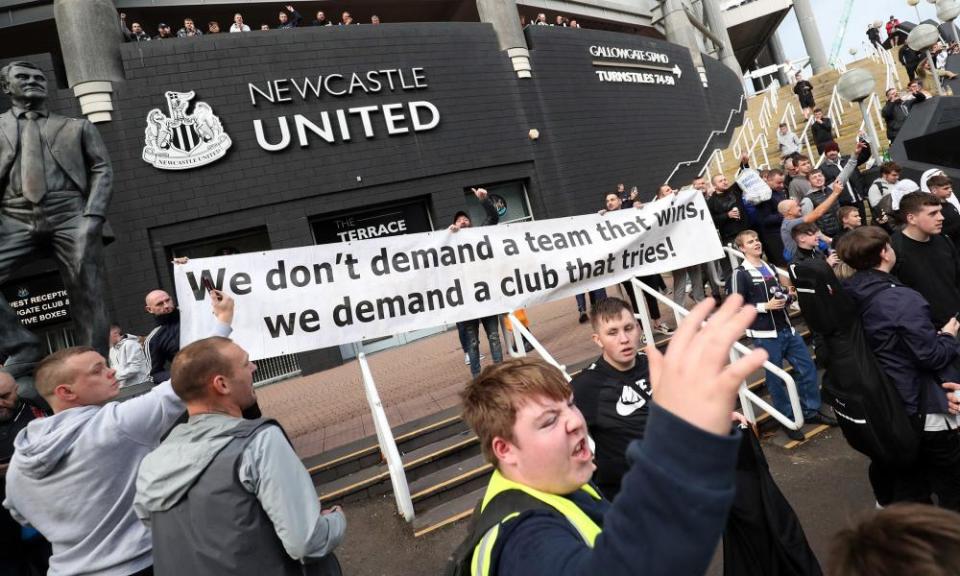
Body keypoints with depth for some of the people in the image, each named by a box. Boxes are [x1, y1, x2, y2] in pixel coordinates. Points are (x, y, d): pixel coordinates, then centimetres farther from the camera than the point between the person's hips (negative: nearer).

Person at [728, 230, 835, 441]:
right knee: (775, 378, 3)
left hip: (787, 328, 7)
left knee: (807, 367, 10)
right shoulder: (740, 274, -10)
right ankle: (788, 421, 17)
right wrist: (766, 306, -17)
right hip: (765, 335, -7)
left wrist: (787, 297, 1)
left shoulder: (769, 267, 13)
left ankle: (811, 411, 27)